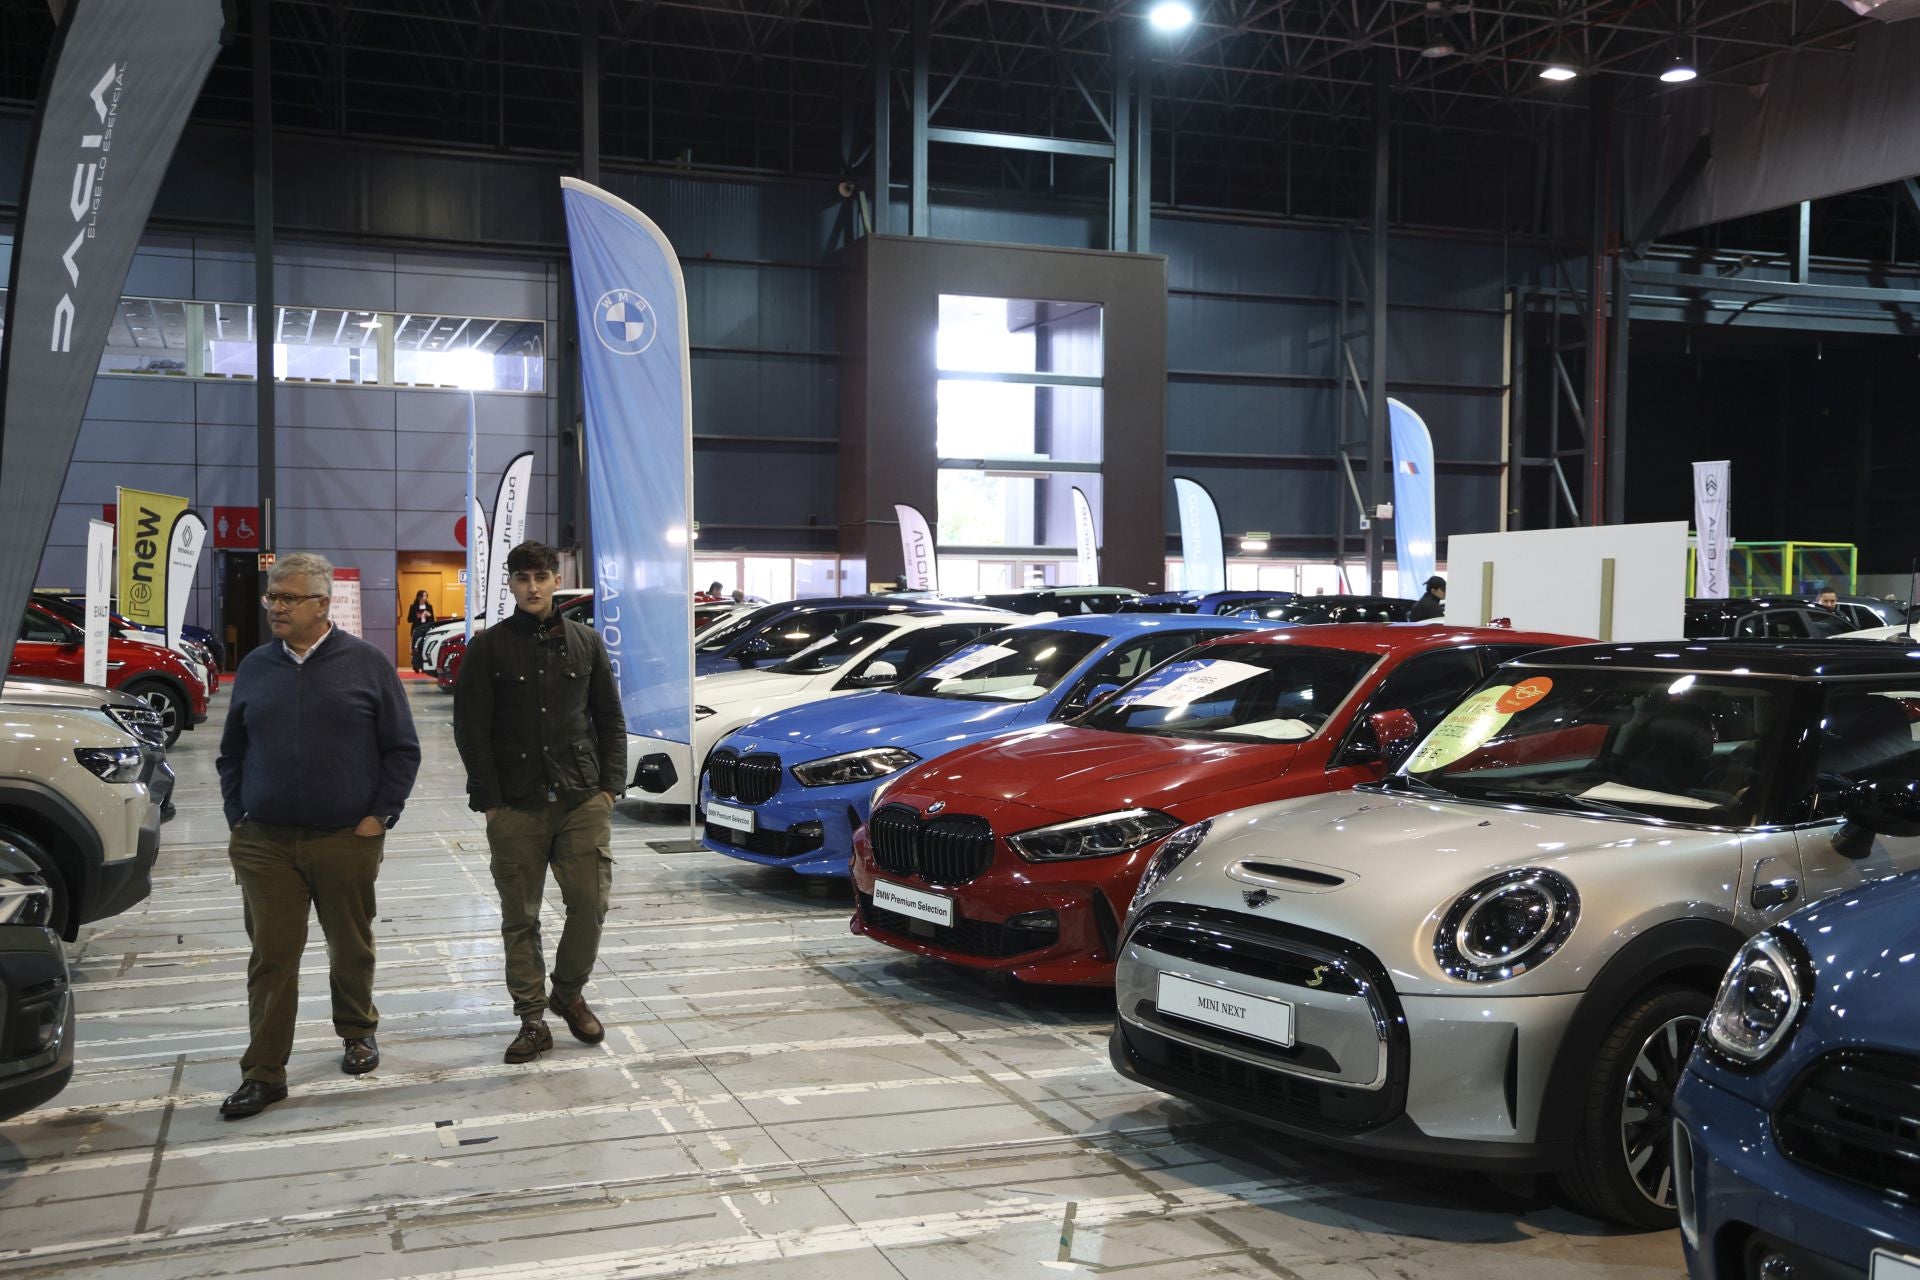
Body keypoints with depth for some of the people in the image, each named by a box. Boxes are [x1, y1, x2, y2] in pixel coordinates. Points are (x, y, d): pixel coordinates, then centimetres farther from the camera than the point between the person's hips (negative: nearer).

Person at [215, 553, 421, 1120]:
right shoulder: (254, 668, 8)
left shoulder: (366, 664, -1)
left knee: (351, 947, 12)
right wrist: (237, 819, 6)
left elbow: (402, 749, 1)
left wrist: (379, 816, -5)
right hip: (265, 844, 2)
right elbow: (231, 753, 16)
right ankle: (263, 1073, 6)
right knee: (272, 955, 0)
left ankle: (358, 1032, 34)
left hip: (348, 840, -2)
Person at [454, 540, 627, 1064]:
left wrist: (610, 785, 3)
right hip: (515, 806, -1)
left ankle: (568, 993, 23)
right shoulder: (489, 647, 3)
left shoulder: (586, 642, 9)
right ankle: (532, 1019, 15)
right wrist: (488, 799, -6)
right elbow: (470, 728, 1)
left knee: (590, 906, -1)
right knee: (520, 919, 4)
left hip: (583, 802, 1)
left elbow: (610, 719, 13)